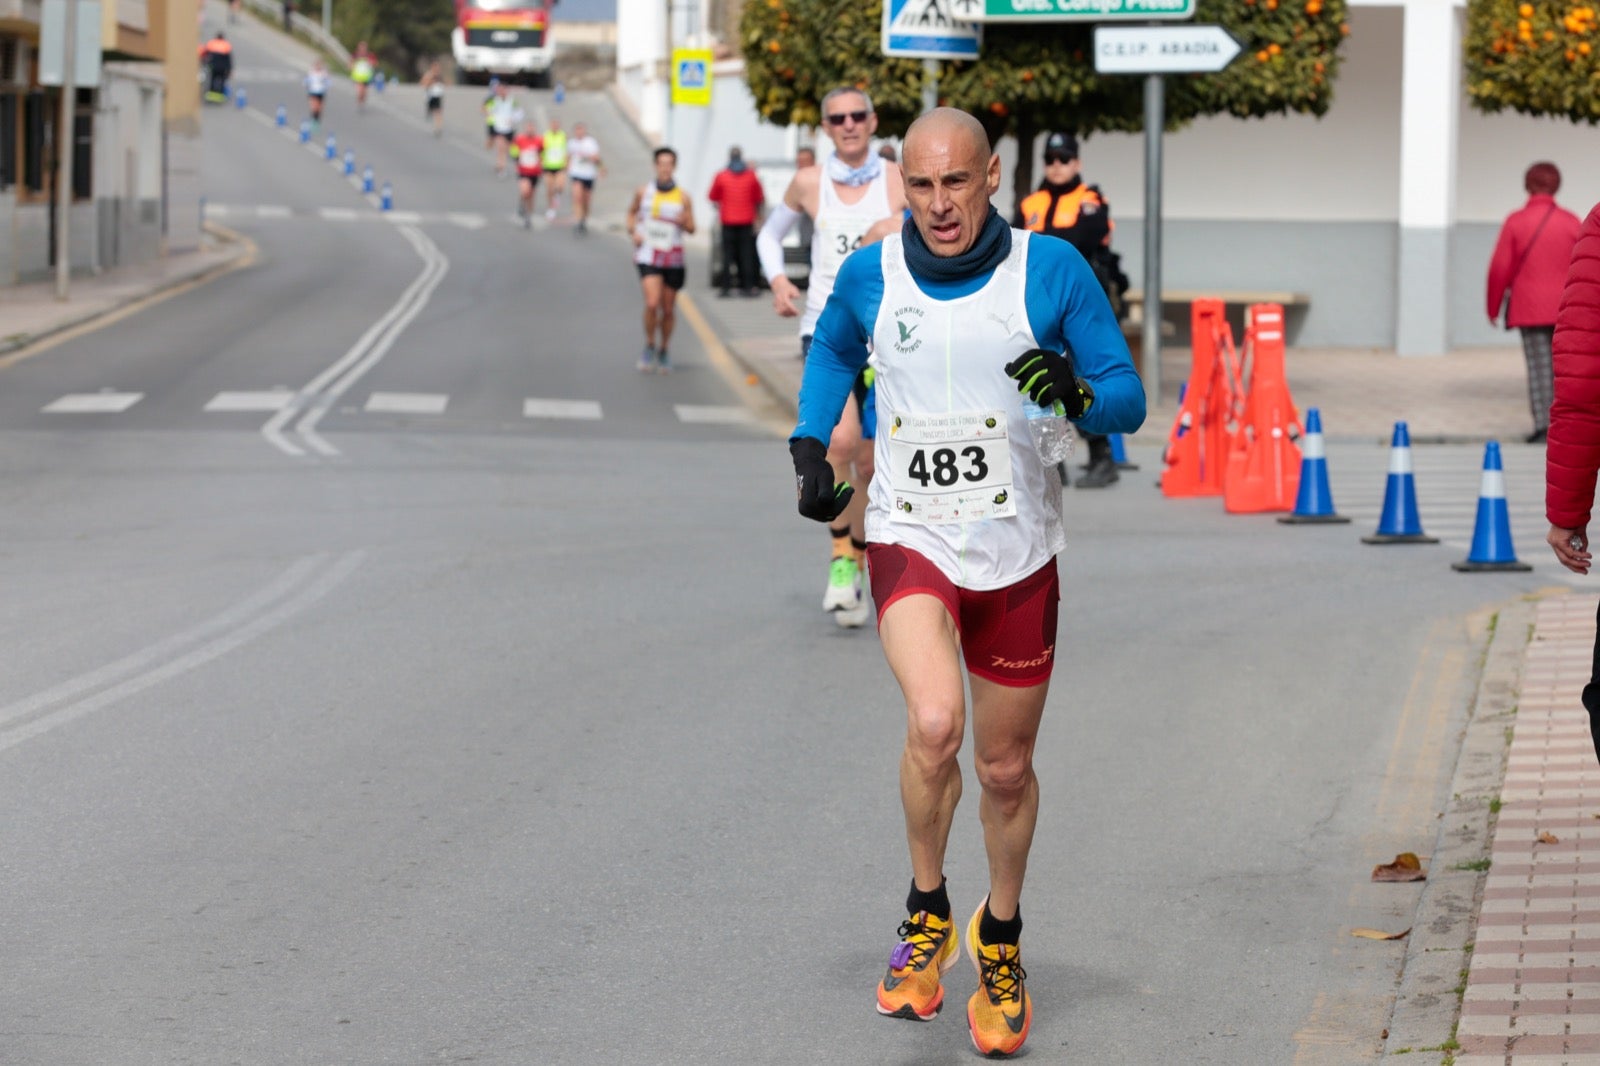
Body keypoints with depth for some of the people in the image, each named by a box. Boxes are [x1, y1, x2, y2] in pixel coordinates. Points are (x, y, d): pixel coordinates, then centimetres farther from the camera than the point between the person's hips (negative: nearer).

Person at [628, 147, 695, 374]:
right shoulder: (643, 193, 1)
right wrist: (633, 230, 1)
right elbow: (632, 212, 19)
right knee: (652, 303, -18)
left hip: (673, 259, 1)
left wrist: (683, 222, -19)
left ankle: (663, 351, 28)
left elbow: (692, 229, 3)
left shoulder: (682, 197, 0)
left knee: (668, 309, 9)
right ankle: (649, 346, 4)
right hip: (648, 255, -1)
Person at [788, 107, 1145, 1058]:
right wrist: (811, 445, 10)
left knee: (1006, 767, 11)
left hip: (1016, 551, 1)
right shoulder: (871, 276, -1)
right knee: (934, 723, -25)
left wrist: (1078, 391, -24)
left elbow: (1130, 401, -2)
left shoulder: (1051, 270, -6)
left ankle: (1001, 938, 37)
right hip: (908, 538, -1)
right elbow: (833, 348, 23)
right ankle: (926, 912, -1)